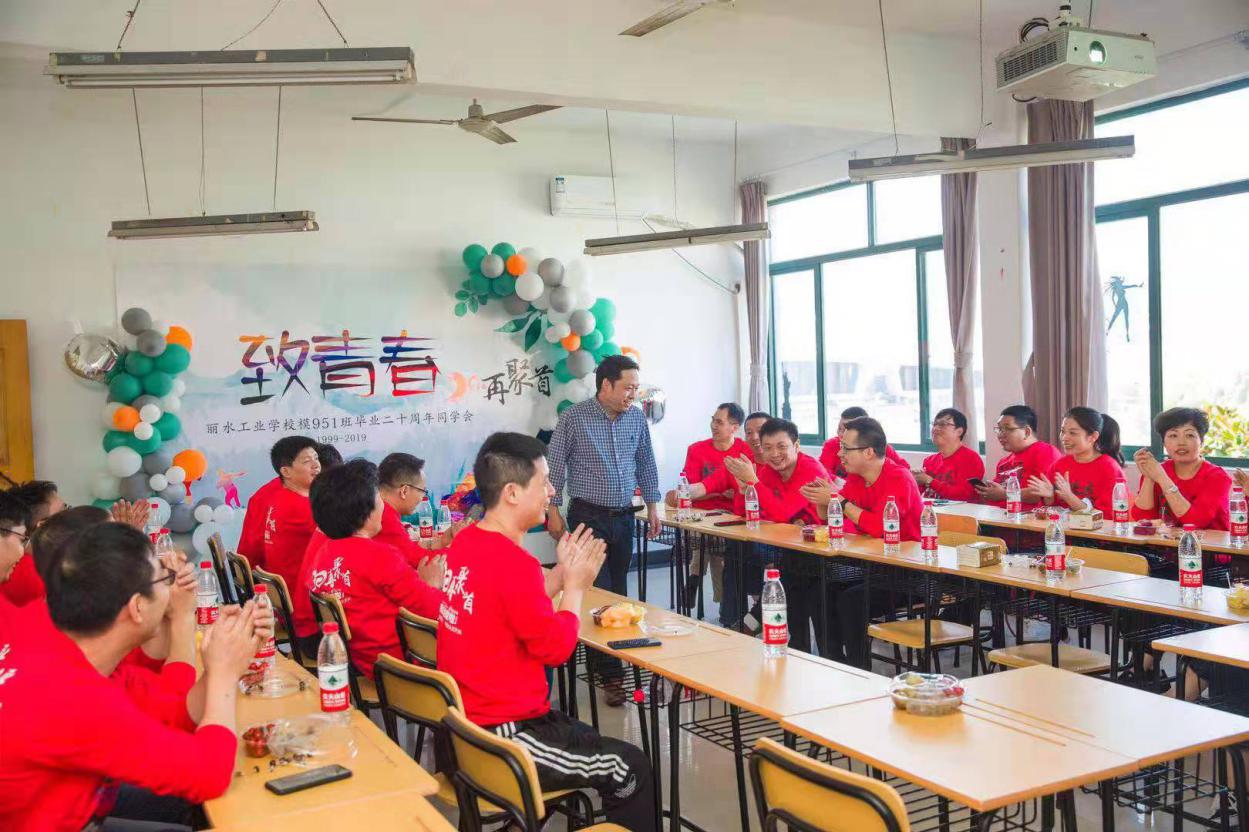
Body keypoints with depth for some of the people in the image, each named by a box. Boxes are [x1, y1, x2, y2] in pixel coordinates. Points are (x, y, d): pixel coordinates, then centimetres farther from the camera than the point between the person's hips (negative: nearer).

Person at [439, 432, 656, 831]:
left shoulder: (466, 541, 3)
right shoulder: (512, 562, -25)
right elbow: (557, 647, -16)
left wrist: (561, 572, 6)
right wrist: (576, 586, -3)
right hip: (502, 740, -10)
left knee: (590, 740, 27)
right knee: (632, 769, 2)